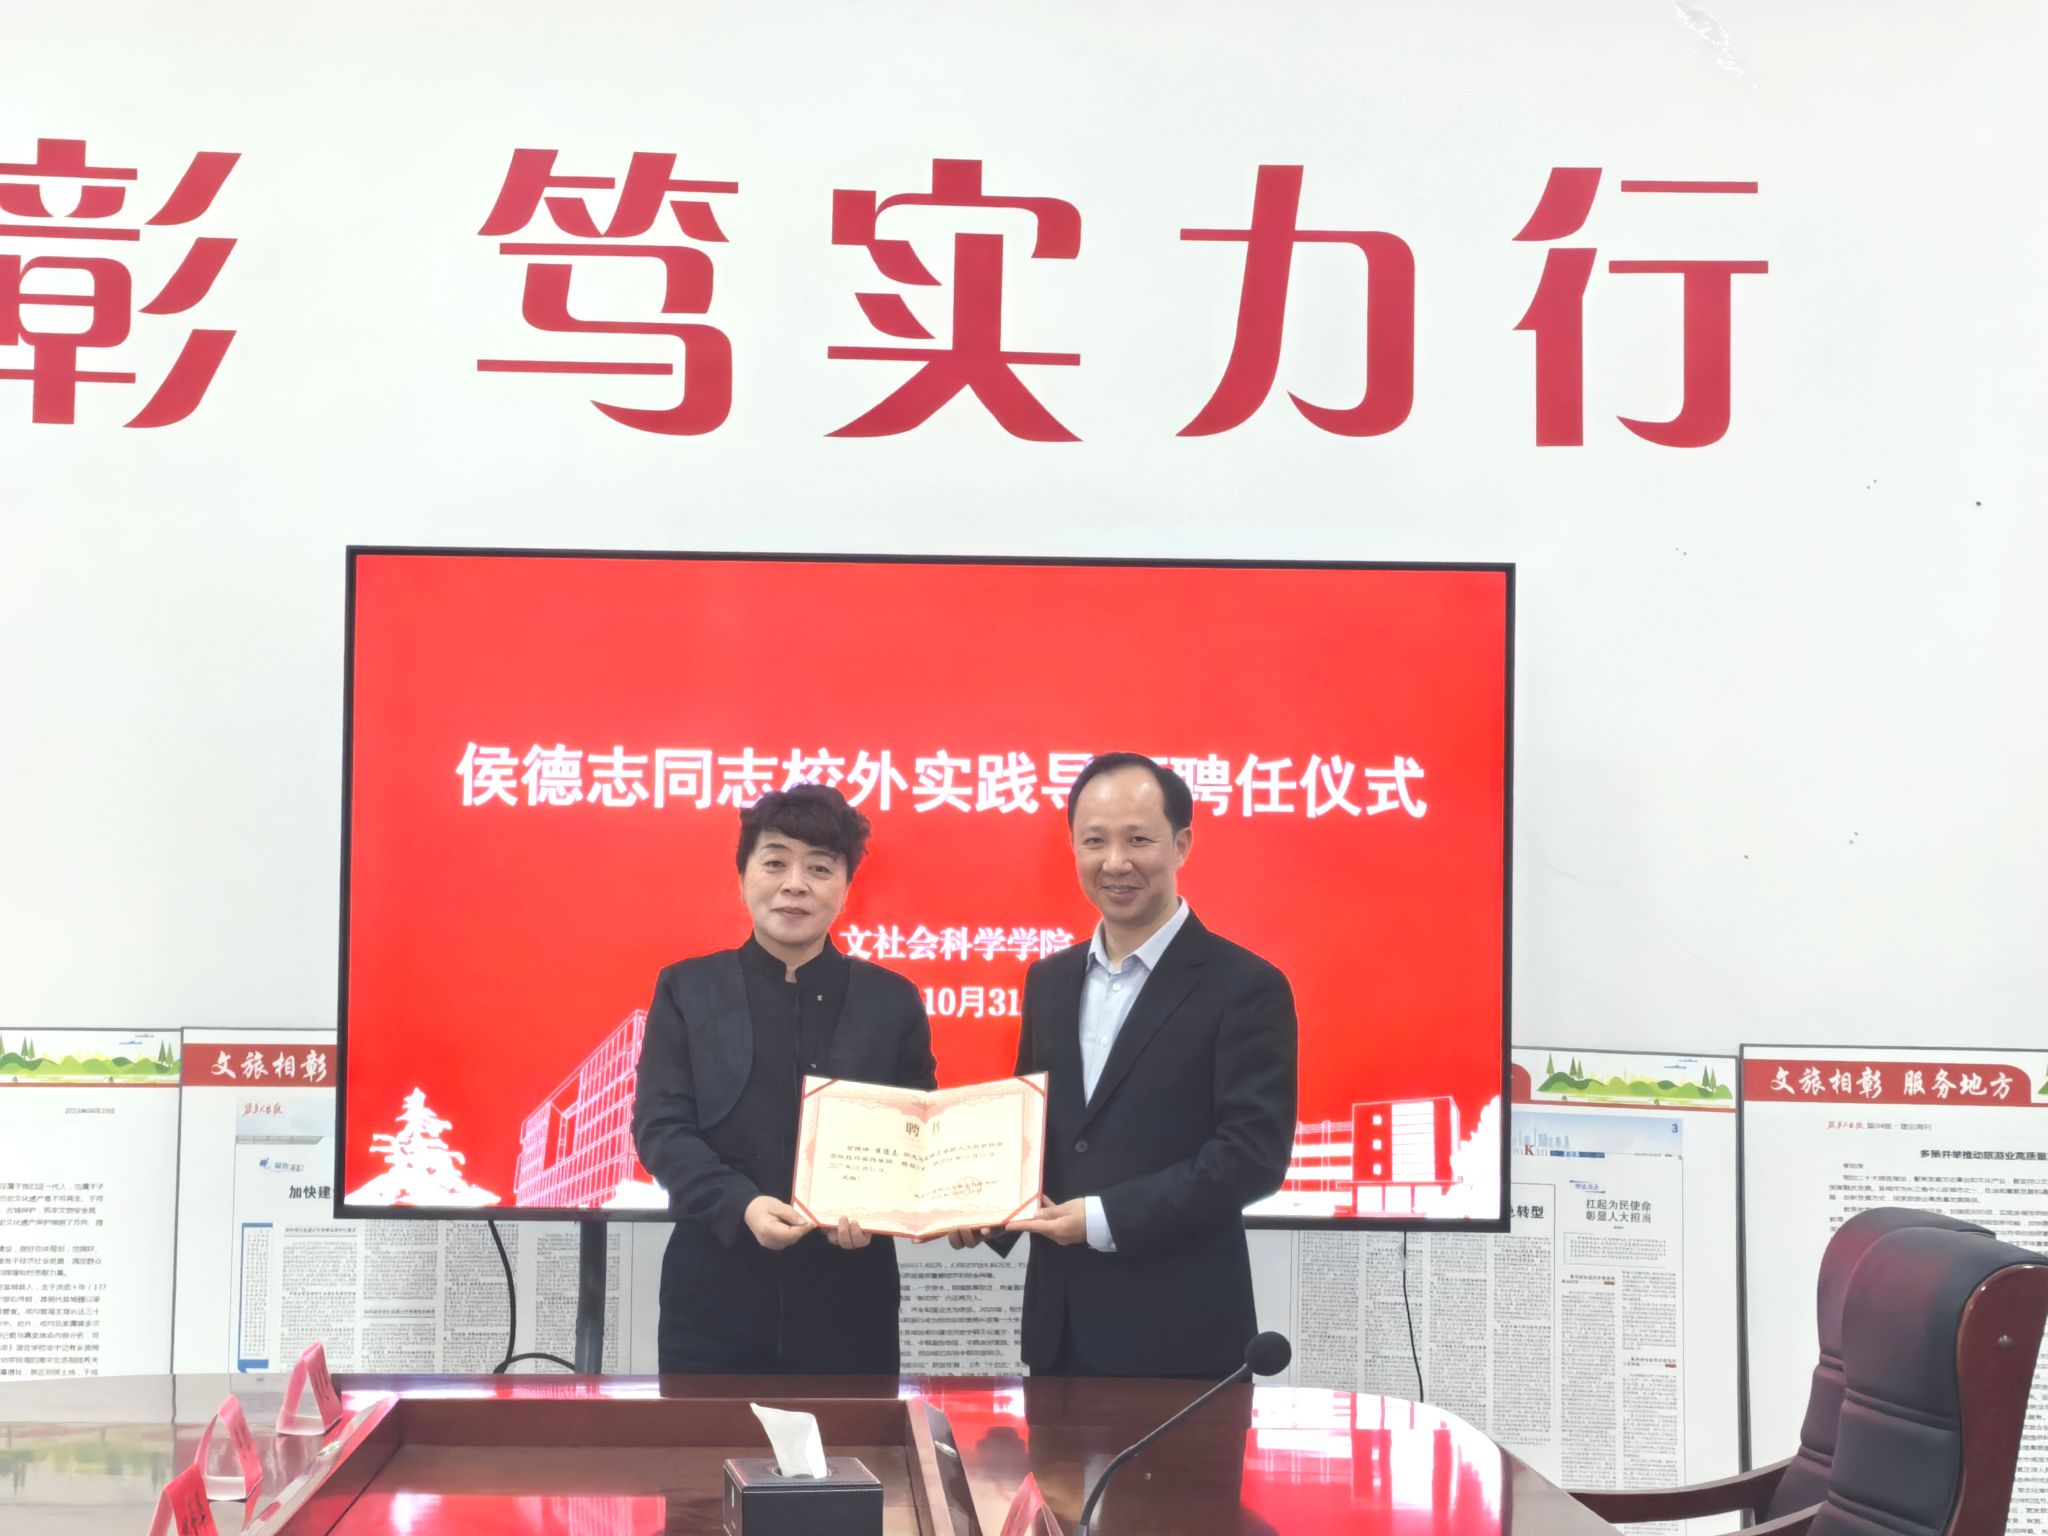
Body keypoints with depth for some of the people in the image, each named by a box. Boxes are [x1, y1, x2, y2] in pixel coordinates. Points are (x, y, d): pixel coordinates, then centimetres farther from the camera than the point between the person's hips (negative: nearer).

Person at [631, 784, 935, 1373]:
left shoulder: (893, 1001, 7)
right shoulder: (687, 990, 6)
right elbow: (659, 1126, -2)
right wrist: (740, 1205, -18)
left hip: (849, 1299, 1)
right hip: (714, 1294, 0)